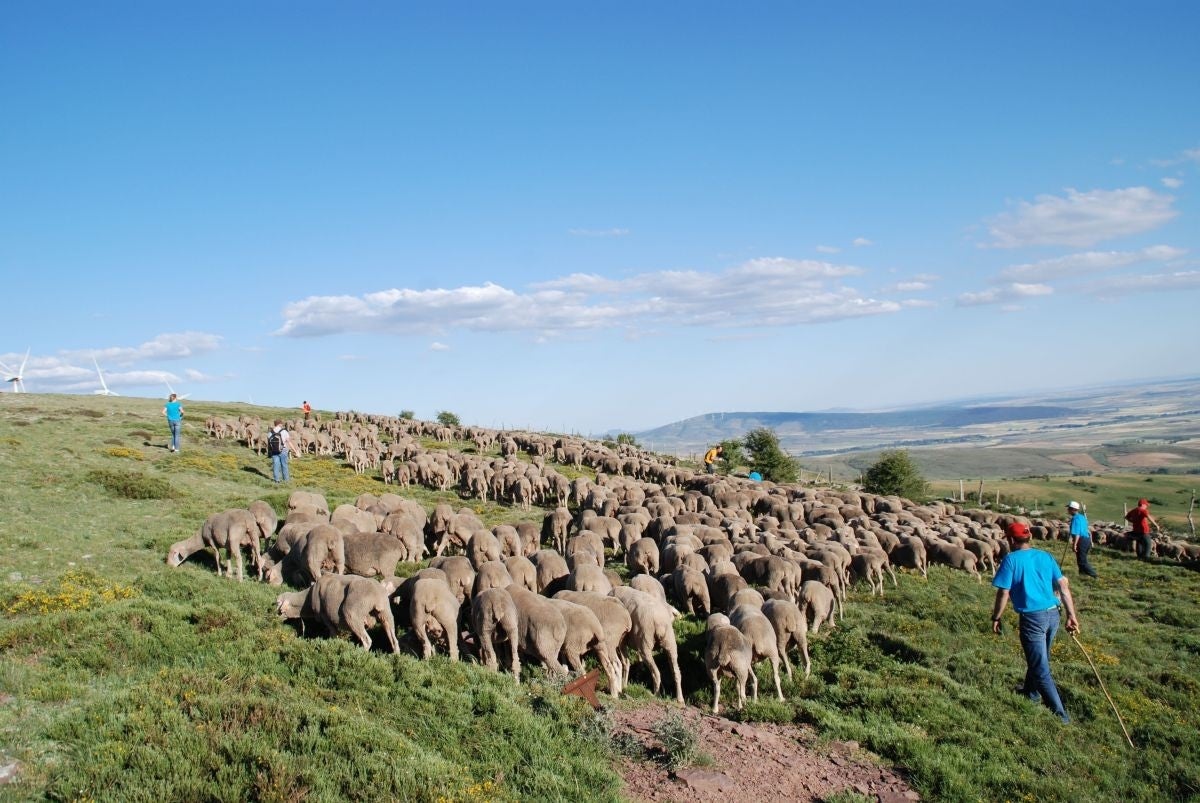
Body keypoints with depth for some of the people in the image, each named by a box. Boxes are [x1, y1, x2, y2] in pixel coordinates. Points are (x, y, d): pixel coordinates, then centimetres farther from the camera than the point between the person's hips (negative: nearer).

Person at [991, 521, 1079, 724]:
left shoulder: (1011, 559, -7)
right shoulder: (1046, 557, 9)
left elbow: (1004, 593, -9)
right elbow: (1063, 587, 5)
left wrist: (996, 618, 1)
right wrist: (1071, 615, 7)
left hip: (1032, 618, -7)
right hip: (1053, 614, 7)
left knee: (1041, 669, -1)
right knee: (1039, 658, 27)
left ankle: (1060, 714, -3)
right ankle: (1031, 690, 48)